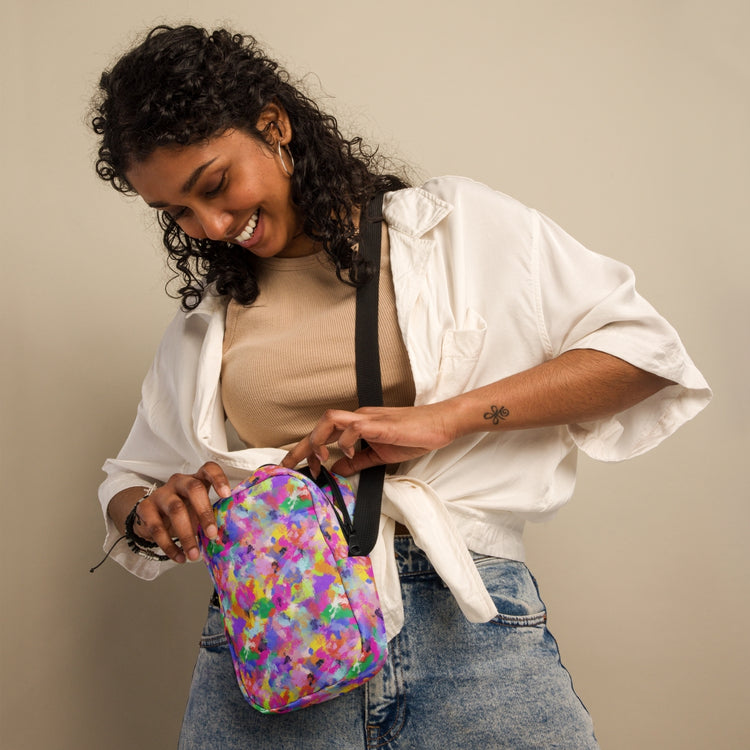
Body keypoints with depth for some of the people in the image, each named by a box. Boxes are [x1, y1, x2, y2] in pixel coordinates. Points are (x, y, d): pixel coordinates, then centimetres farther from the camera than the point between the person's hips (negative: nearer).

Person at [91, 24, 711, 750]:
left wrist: (439, 419, -11)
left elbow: (643, 350, -1)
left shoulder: (453, 224, 6)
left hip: (463, 619, -2)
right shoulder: (205, 321, 17)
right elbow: (129, 484, 23)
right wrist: (153, 510, -3)